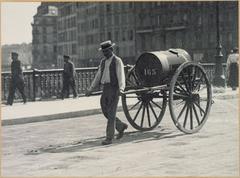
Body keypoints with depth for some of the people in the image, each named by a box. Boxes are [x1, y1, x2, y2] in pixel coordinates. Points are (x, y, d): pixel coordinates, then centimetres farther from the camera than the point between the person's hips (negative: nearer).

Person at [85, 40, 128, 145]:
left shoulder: (117, 61, -4)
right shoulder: (103, 62, 16)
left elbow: (121, 76, -15)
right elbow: (98, 76, 20)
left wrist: (121, 88, -31)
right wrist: (90, 89, 16)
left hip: (114, 89, -7)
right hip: (105, 89, 7)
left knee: (111, 114, -7)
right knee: (105, 112, 10)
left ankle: (109, 138, -2)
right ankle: (121, 126, 31)